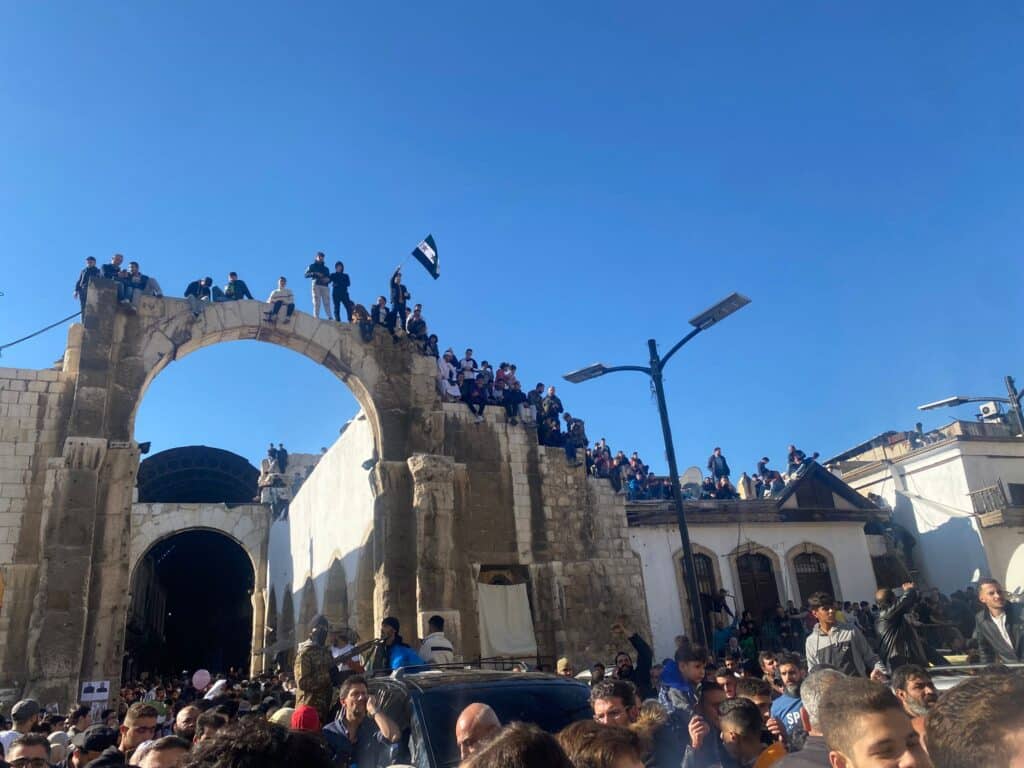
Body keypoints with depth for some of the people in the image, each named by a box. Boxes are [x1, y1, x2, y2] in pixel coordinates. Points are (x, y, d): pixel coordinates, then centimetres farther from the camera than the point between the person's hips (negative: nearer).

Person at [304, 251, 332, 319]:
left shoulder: (325, 268, 28)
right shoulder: (312, 266, 18)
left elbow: (330, 278, 23)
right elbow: (306, 275, 4)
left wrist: (328, 279, -2)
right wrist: (315, 274, -11)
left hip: (325, 286, 3)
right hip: (316, 285, -3)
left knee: (327, 302, -10)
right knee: (316, 302, -13)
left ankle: (330, 317, -19)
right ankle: (316, 317, -20)